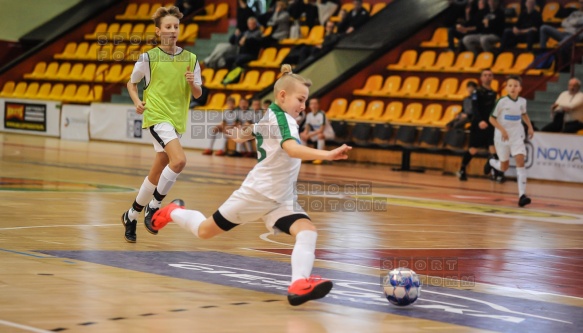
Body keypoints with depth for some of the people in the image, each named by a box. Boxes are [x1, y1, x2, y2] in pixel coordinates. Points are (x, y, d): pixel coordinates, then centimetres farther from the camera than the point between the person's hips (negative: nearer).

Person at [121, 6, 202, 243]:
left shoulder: (190, 59, 6)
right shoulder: (148, 58, -2)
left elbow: (198, 94, 11)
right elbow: (132, 83, 11)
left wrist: (192, 83, -11)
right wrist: (137, 101, -7)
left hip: (177, 121, 5)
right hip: (157, 116, -5)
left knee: (156, 174, 10)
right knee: (179, 160, -26)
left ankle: (132, 215, 28)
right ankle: (154, 206, -11)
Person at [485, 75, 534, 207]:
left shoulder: (522, 101, -1)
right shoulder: (502, 102, -13)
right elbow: (492, 118, -9)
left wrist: (530, 127, 9)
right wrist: (502, 130, -21)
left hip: (517, 137, 2)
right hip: (502, 137, -2)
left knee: (520, 161, -16)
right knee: (504, 167, 9)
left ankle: (522, 195, -19)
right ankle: (491, 162, 46)